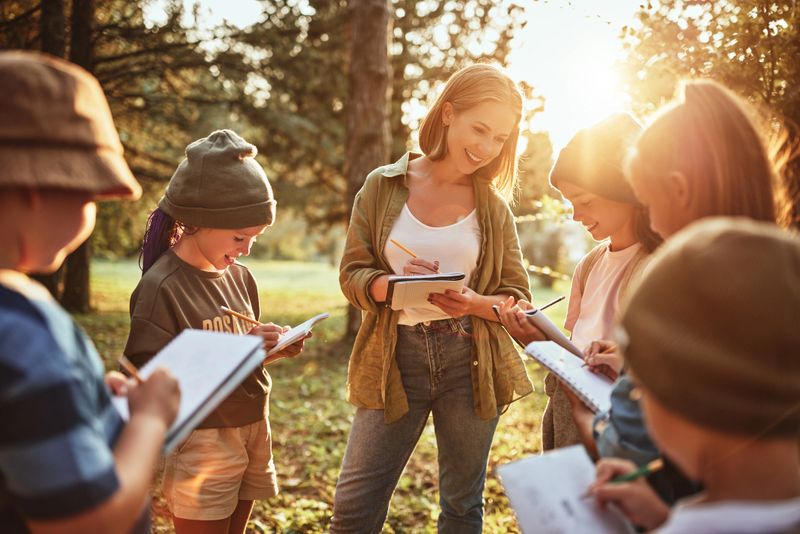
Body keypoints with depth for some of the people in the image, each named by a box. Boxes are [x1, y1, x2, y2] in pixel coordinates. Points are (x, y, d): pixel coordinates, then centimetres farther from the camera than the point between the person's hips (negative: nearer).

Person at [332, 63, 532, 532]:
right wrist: (393, 285, -21)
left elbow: (518, 296, 3)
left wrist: (475, 304, -18)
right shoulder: (383, 186, 0)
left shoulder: (493, 205, 3)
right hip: (396, 359, -1)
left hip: (470, 362, 1)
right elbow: (352, 273, 0)